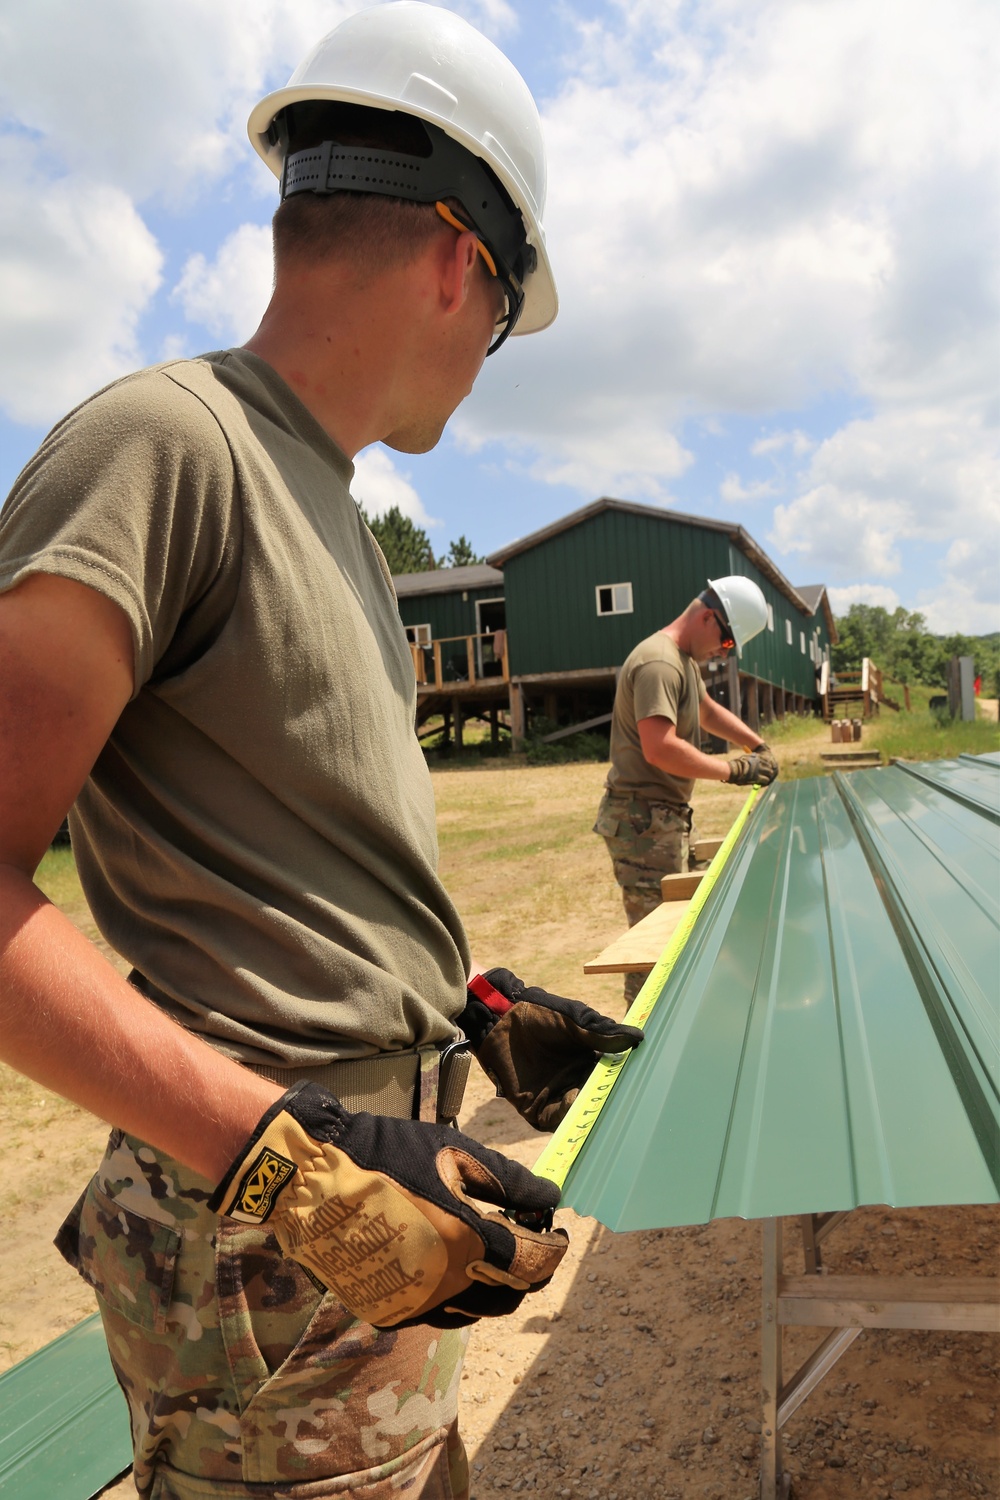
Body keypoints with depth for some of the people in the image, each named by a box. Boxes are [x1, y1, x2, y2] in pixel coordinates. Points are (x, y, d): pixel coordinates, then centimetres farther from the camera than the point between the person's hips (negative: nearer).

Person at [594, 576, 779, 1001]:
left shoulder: (685, 661, 17)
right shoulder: (659, 663, -18)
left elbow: (707, 710, 35)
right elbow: (660, 748, -28)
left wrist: (758, 745, 22)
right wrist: (734, 770, -19)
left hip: (666, 816, 11)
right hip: (643, 819, -11)